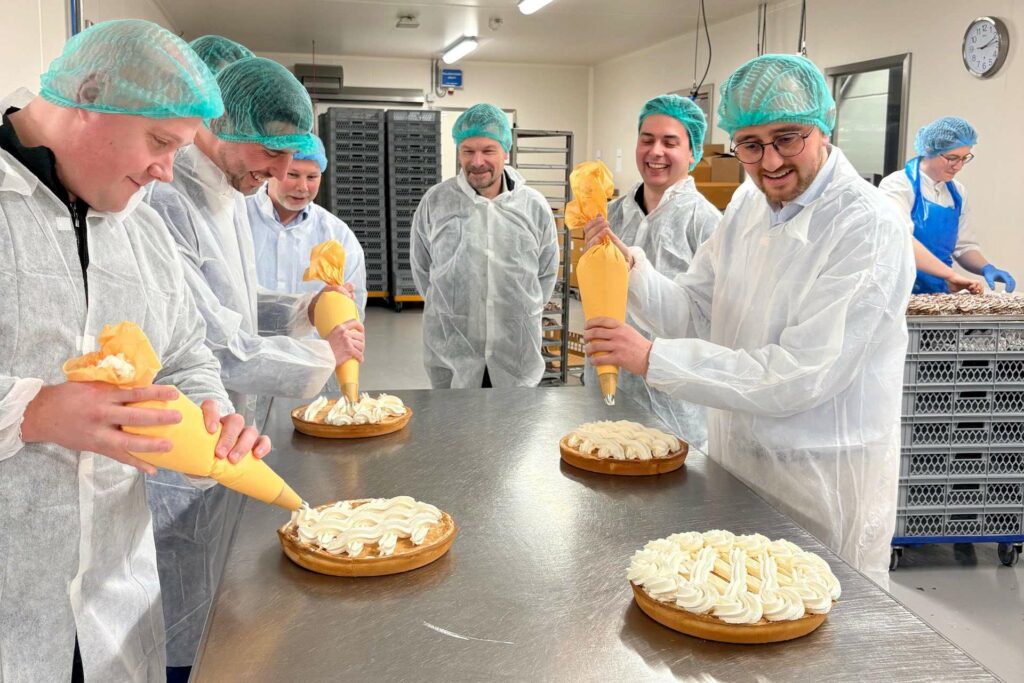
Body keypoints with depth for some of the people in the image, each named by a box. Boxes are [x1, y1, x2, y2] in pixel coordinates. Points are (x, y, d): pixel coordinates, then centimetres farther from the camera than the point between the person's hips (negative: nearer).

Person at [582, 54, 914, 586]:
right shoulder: (749, 203, 2)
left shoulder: (869, 227, -22)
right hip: (735, 459, 7)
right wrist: (631, 268, -14)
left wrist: (652, 359, -26)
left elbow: (799, 377, -26)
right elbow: (695, 313, 4)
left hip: (824, 484, -6)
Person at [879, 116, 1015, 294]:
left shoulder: (957, 193, 12)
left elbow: (964, 246, 17)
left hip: (937, 294, 5)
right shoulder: (898, 184, -8)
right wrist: (950, 274, -29)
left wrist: (986, 268, -4)